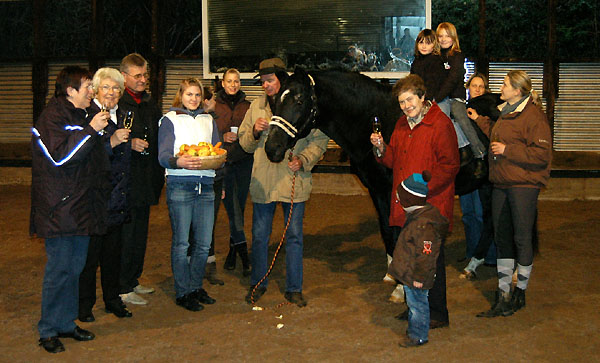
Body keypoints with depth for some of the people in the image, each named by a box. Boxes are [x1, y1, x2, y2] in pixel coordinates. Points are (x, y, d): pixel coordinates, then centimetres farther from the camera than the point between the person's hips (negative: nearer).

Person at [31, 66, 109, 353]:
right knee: (60, 268, -4)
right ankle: (48, 331, 8)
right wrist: (91, 130, -20)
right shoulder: (52, 116, -10)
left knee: (75, 267, 12)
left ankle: (66, 323, 23)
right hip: (59, 208, -9)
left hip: (81, 205, 9)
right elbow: (60, 156, -22)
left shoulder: (79, 116, 19)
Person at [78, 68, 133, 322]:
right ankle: (85, 305, 13)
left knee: (113, 251, 14)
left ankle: (112, 299, 26)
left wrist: (133, 143, 9)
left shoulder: (122, 116, 14)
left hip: (117, 196, 7)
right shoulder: (88, 116, -9)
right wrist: (112, 142, -26)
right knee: (90, 252, 1)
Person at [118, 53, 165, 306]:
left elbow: (159, 136, 21)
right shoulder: (116, 102, -9)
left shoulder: (149, 103, 16)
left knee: (140, 232, 15)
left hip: (146, 178, 8)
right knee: (125, 234, -3)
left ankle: (133, 280, 28)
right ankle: (122, 288, 8)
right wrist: (129, 143, -23)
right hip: (125, 180, -8)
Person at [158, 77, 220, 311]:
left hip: (206, 186, 4)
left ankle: (195, 286, 22)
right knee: (181, 243, -1)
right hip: (180, 187, -4)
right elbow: (163, 155, -6)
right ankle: (182, 292, 10)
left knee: (204, 244, 5)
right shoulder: (170, 120, 4)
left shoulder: (208, 120, 19)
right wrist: (179, 161, -27)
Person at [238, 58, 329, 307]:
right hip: (262, 181, 3)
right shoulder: (256, 107, 8)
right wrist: (254, 131, -9)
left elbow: (319, 140, 0)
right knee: (259, 235, 11)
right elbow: (245, 144, 12)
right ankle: (258, 283, 29)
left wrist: (303, 160, -15)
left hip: (294, 181, -2)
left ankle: (294, 288, 19)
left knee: (294, 236, 6)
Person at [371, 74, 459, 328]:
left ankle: (438, 314, 13)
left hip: (431, 206, -8)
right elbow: (394, 161, 19)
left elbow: (449, 165, -15)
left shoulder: (440, 124, -12)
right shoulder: (402, 124, 14)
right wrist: (382, 149, -1)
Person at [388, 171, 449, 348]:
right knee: (413, 303, 21)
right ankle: (414, 330, 36)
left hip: (416, 276, -10)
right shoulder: (416, 215, 6)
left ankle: (418, 336, 18)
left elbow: (425, 254, -26)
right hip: (409, 273, 10)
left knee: (417, 303, 4)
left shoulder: (425, 225, -28)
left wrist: (419, 277, -20)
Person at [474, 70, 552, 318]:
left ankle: (520, 294, 16)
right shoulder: (506, 113, 15)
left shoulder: (533, 116, -11)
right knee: (502, 238, 10)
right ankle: (503, 296, 18)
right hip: (501, 185, 9)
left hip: (523, 186, -8)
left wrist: (507, 150, -17)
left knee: (522, 238, 1)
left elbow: (542, 154, -18)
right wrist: (479, 120, 25)